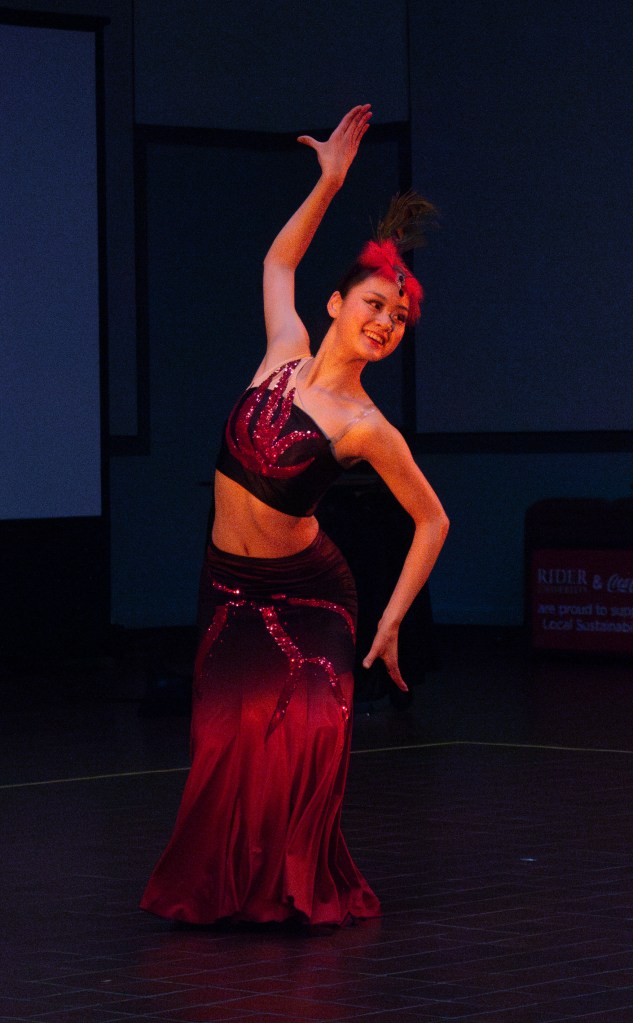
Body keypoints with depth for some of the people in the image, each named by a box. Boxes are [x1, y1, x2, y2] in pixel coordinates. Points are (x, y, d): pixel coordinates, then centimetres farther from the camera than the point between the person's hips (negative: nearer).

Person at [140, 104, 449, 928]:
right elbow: (278, 263, 16)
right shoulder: (287, 356, -3)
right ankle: (228, 887, 16)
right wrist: (329, 183, 7)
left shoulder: (366, 428, -14)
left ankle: (294, 890, 8)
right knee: (229, 741, 1)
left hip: (303, 594, -4)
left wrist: (392, 619, -9)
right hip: (229, 584, 4)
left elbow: (432, 521, -5)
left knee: (299, 748, -8)